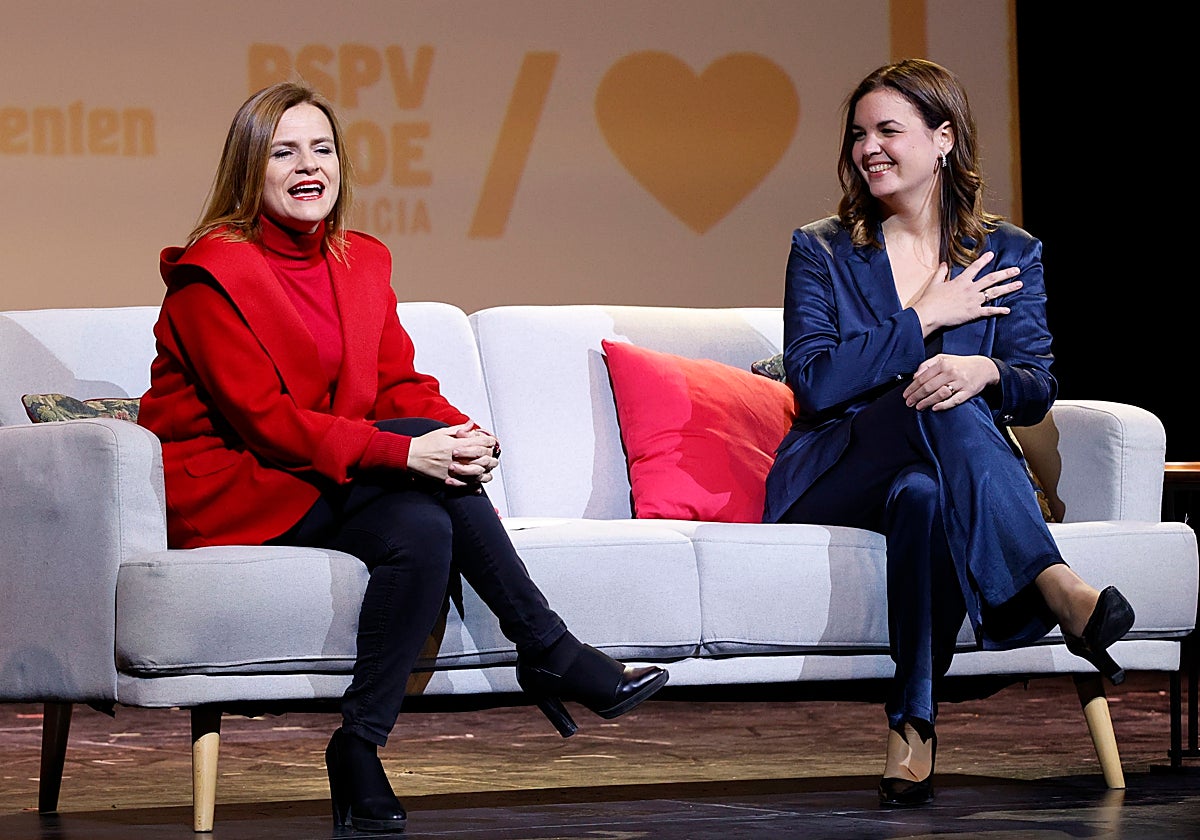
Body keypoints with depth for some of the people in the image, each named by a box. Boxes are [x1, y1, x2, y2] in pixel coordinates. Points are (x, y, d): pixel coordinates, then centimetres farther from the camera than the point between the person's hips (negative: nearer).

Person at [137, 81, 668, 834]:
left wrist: (462, 436, -18)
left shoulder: (362, 262, 10)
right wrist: (405, 452, -29)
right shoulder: (213, 272, -13)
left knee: (422, 527, -27)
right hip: (222, 493, -7)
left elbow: (401, 387, 6)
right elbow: (262, 419, -20)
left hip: (326, 484, 7)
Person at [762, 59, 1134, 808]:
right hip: (835, 479, -2)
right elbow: (813, 383, -7)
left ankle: (914, 725, -48)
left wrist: (984, 370, -25)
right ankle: (1058, 586, -55)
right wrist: (926, 320, -8)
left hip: (941, 476, 2)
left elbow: (1036, 392, 0)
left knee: (925, 494, -40)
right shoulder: (823, 252, 9)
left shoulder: (1009, 254, 13)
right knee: (936, 403, -37)